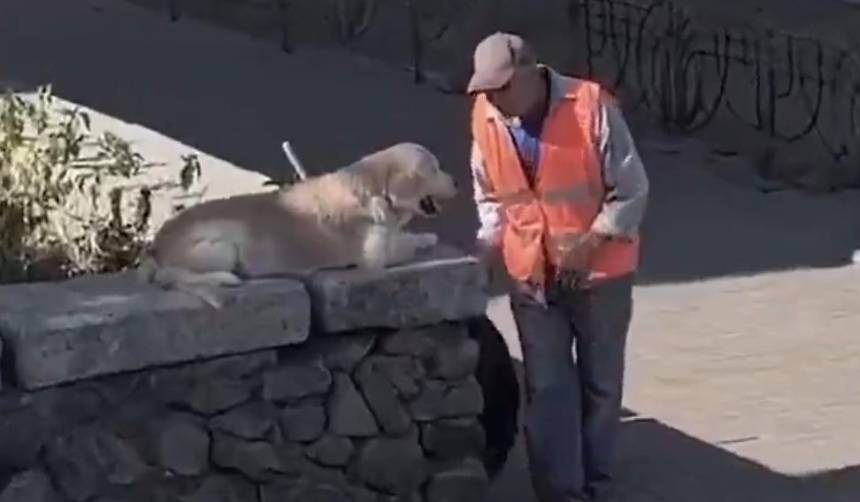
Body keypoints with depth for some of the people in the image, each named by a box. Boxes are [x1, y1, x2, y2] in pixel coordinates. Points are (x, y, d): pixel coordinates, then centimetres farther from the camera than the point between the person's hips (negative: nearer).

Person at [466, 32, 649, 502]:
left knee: (600, 383, 11)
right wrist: (489, 244, -5)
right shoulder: (485, 118, -6)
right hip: (530, 274, 3)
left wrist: (589, 244, -22)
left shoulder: (590, 106, -21)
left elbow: (631, 191, -15)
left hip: (600, 272, -3)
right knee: (546, 389, 4)